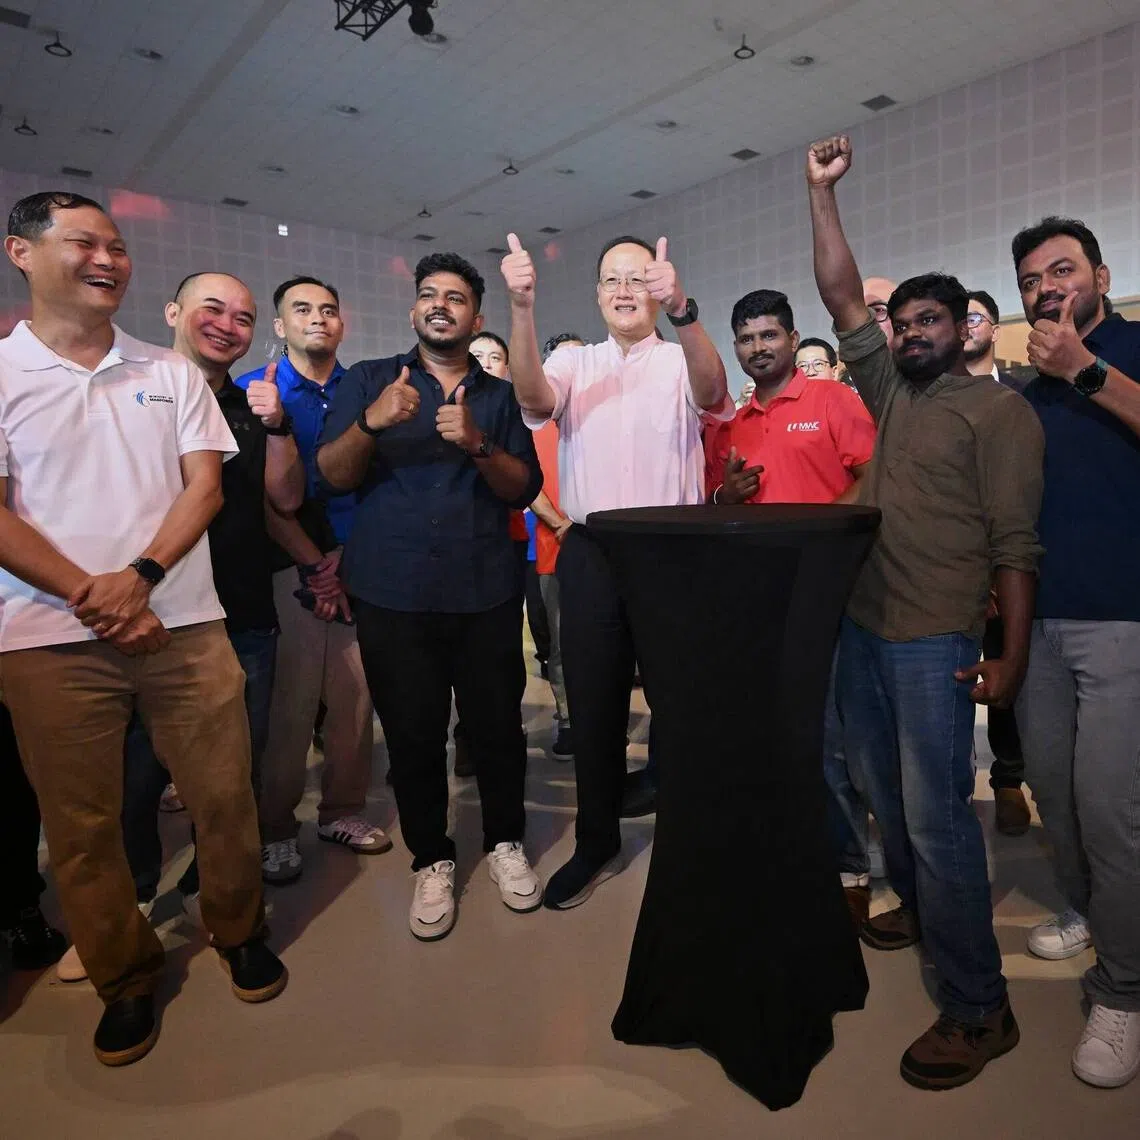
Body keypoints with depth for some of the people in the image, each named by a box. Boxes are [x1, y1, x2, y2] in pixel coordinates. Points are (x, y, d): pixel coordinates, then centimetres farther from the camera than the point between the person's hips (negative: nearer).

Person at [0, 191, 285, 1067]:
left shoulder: (171, 372, 10)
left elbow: (206, 484, 2)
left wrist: (141, 574, -12)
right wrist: (89, 599, -12)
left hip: (184, 624, 2)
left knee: (225, 796, 6)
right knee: (82, 825, 9)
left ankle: (240, 932, 30)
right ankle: (126, 979, 28)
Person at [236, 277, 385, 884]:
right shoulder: (254, 390, 4)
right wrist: (315, 564, -6)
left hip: (358, 559, 3)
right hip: (289, 565, -2)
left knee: (356, 693, 4)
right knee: (290, 701, -1)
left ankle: (343, 809, 22)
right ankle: (275, 826, 17)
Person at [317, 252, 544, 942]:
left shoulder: (499, 395, 12)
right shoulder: (370, 381, 9)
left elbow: (525, 489, 2)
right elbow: (333, 477, -1)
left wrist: (478, 445, -16)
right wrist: (371, 422, -20)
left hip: (485, 593, 1)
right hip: (393, 594, 0)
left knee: (498, 723, 6)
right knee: (413, 734, 6)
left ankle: (506, 842, 29)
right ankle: (432, 860, 26)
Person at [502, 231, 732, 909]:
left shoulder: (683, 362, 4)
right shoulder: (573, 363, 10)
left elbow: (711, 394, -20)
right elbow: (534, 398, -13)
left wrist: (683, 311, -37)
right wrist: (523, 307, -28)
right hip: (590, 555, 2)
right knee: (594, 704, 9)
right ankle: (597, 844, 26)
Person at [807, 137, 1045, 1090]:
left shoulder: (998, 410, -5)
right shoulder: (890, 391, 13)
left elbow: (1015, 542, -10)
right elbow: (843, 297, 13)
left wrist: (1011, 656, -15)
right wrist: (823, 194, 10)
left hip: (935, 641, -7)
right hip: (861, 627, 7)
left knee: (938, 814, -6)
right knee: (886, 792, 18)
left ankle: (979, 1010, 7)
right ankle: (920, 905, 39)